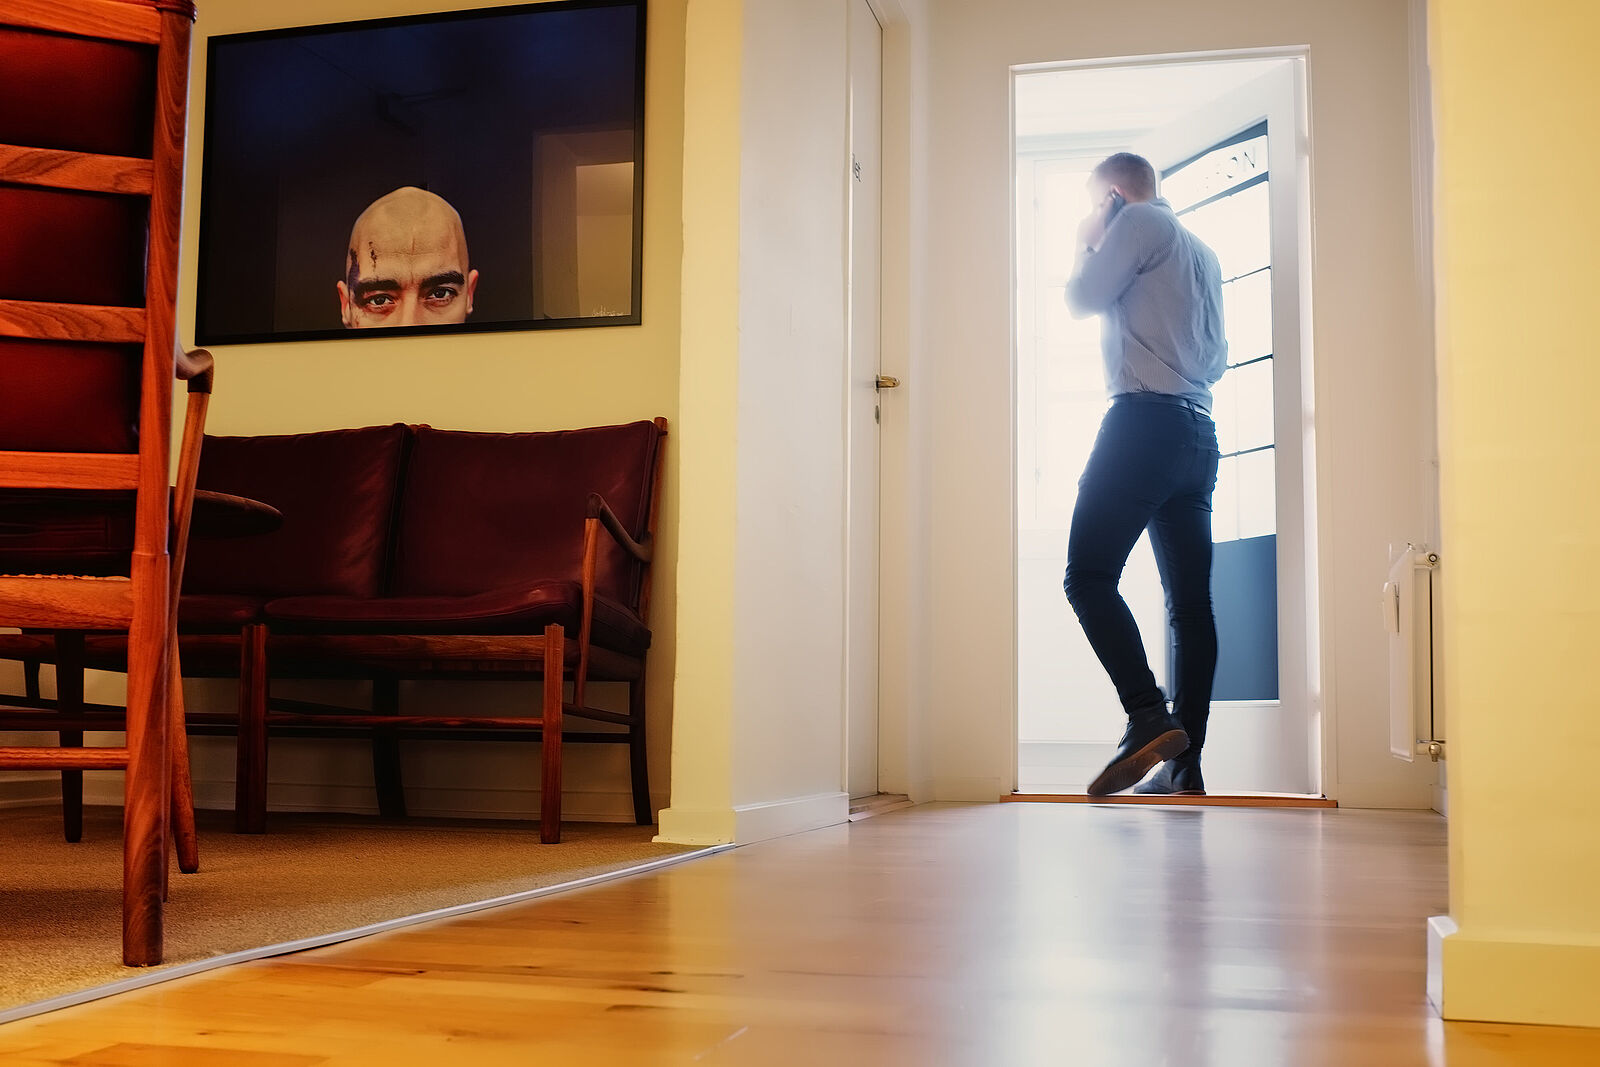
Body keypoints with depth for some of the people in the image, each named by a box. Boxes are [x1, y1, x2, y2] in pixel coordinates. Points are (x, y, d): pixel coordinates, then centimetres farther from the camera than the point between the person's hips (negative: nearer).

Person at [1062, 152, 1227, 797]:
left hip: (1145, 418, -9)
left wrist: (1087, 244, 17)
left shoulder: (1139, 221, 3)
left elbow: (1081, 299, -1)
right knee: (1190, 601, 2)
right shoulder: (1203, 252, 28)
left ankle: (1148, 718, -25)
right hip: (1200, 434, 9)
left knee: (1089, 576, -12)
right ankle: (1184, 761, 0)